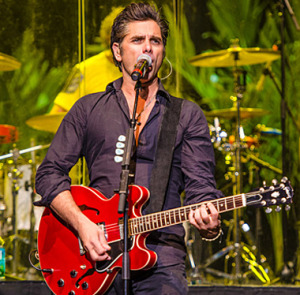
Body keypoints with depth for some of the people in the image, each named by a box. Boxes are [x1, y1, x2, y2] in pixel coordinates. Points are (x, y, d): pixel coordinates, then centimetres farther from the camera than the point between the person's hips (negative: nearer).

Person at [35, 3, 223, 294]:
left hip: (161, 258, 0)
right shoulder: (88, 109, 15)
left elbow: (200, 187, 5)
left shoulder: (187, 115, 14)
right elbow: (49, 174, 10)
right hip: (97, 256, 1)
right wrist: (82, 224, -7)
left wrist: (209, 224, -18)